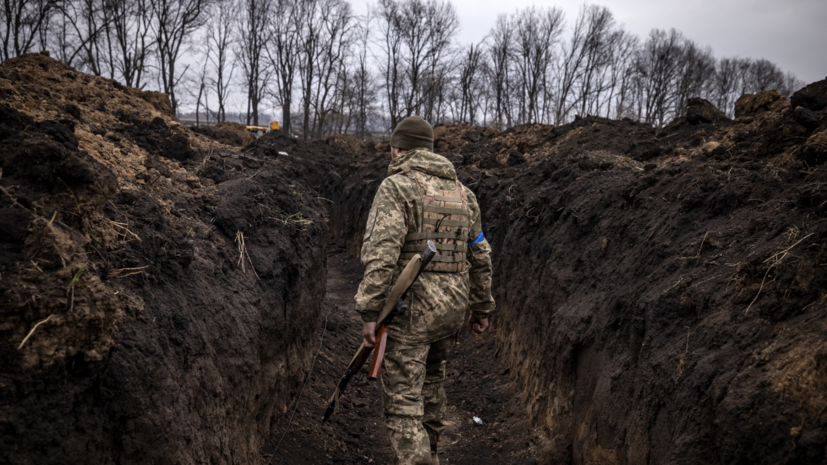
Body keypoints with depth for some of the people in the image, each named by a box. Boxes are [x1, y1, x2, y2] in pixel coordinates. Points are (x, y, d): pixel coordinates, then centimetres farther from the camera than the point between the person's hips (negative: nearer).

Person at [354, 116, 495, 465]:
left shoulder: (396, 187, -9)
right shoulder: (462, 192, 11)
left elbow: (380, 254, -20)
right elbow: (480, 257, 13)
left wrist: (369, 312, -18)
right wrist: (481, 308, 21)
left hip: (410, 309, -7)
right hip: (452, 307, 7)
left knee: (402, 400, 1)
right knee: (430, 380, 27)